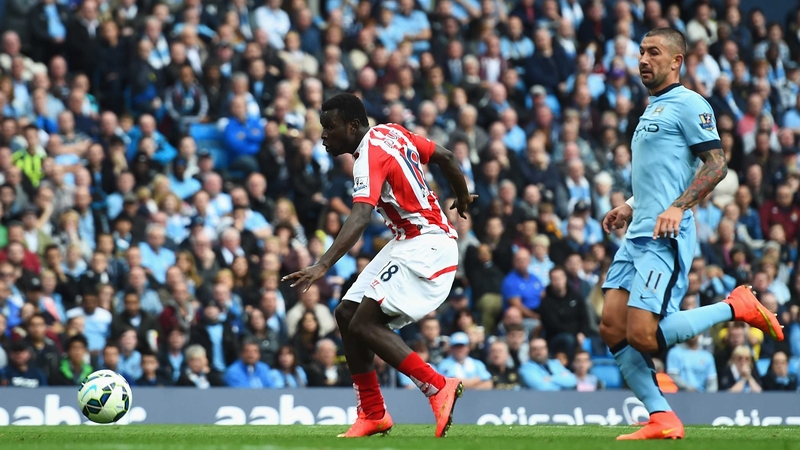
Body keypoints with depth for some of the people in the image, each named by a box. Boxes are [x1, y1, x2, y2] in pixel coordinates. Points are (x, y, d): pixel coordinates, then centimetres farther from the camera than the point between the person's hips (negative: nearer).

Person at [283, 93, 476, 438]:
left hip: (426, 245, -10)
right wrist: (462, 198, 37)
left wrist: (322, 266, -44)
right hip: (407, 244, 10)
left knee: (365, 324, -20)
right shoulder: (391, 133, 8)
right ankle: (372, 414, 11)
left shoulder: (370, 156, -19)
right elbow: (445, 157, 18)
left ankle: (438, 387, -16)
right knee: (347, 314, 7)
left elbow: (359, 217, -33)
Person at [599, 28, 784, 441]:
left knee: (642, 336, -17)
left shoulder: (688, 105, -5)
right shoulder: (652, 110, 24)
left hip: (665, 238, -9)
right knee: (612, 329, -2)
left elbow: (716, 165, -13)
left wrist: (677, 208, -23)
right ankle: (661, 420, 1)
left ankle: (736, 307, 0)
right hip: (637, 235, 9)